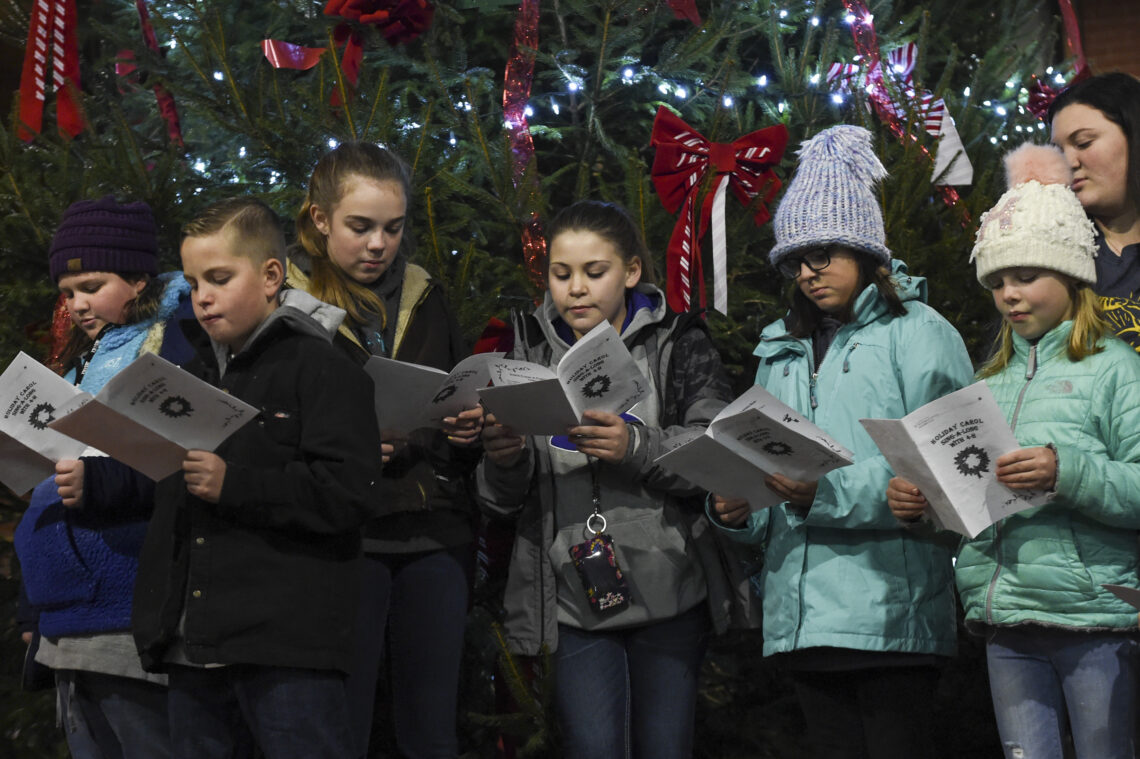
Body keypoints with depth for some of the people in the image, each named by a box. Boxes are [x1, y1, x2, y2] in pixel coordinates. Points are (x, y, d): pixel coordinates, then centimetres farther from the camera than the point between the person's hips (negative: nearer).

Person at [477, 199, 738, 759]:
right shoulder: (533, 351, 10)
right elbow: (504, 500, 10)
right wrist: (504, 461, -13)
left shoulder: (679, 344, 3)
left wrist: (636, 447, -25)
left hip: (669, 593, -1)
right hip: (574, 601, 1)